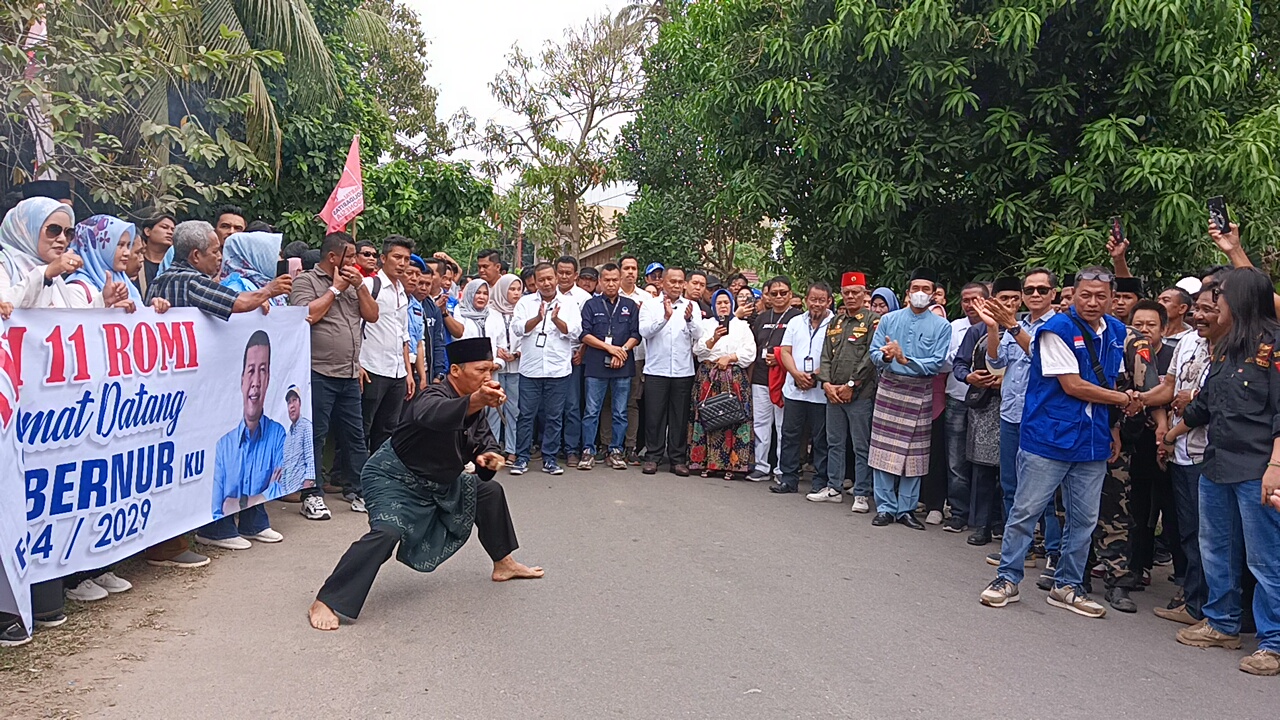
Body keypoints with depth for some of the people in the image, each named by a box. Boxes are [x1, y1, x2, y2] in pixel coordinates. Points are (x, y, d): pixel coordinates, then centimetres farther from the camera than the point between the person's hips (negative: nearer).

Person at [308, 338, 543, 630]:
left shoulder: (476, 409, -1)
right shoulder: (434, 397, -28)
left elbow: (485, 442, 7)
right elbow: (434, 415, -53)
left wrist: (487, 458, -19)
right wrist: (475, 401, -72)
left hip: (439, 482, 9)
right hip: (394, 478, -9)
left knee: (490, 491, 16)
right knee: (387, 532, -31)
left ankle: (503, 564, 34)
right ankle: (325, 603, -24)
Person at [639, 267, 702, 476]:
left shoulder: (692, 306, 9)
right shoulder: (650, 306, 5)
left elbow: (698, 336, -2)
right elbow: (644, 331, -10)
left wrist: (689, 320, -21)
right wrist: (665, 317, -23)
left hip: (683, 371, 1)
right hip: (656, 370, -1)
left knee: (680, 416, 5)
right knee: (654, 414, 1)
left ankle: (678, 459, 12)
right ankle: (652, 456, 10)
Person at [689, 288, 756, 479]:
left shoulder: (742, 326, 14)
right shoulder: (706, 324, 14)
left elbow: (749, 353, 4)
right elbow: (698, 350, 1)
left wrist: (729, 358, -7)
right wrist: (714, 338, -13)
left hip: (734, 376, 0)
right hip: (708, 376, 1)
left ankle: (730, 464, -2)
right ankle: (707, 462, 1)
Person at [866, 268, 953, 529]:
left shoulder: (941, 326, 0)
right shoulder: (889, 319, 5)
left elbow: (937, 363, -8)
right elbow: (874, 353, 2)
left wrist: (905, 360, -19)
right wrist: (885, 356, -20)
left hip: (920, 393, -1)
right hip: (889, 389, 1)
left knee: (914, 453, 4)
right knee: (884, 449, 0)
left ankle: (906, 509, 15)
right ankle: (885, 507, 10)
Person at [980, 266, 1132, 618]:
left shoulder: (1116, 332, 10)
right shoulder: (1057, 329, -12)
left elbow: (1111, 381, 19)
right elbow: (1073, 385, -15)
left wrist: (1113, 427, 3)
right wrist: (1122, 399, -4)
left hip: (1093, 440, 6)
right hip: (1049, 437, -6)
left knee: (1084, 519, 11)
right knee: (1025, 510, 0)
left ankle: (1067, 586, 24)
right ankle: (1007, 578, 14)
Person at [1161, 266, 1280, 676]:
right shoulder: (1225, 347, 15)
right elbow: (1204, 404, 25)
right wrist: (1172, 434, 35)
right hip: (1217, 465, 9)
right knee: (1216, 551, 15)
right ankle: (1222, 625, 28)